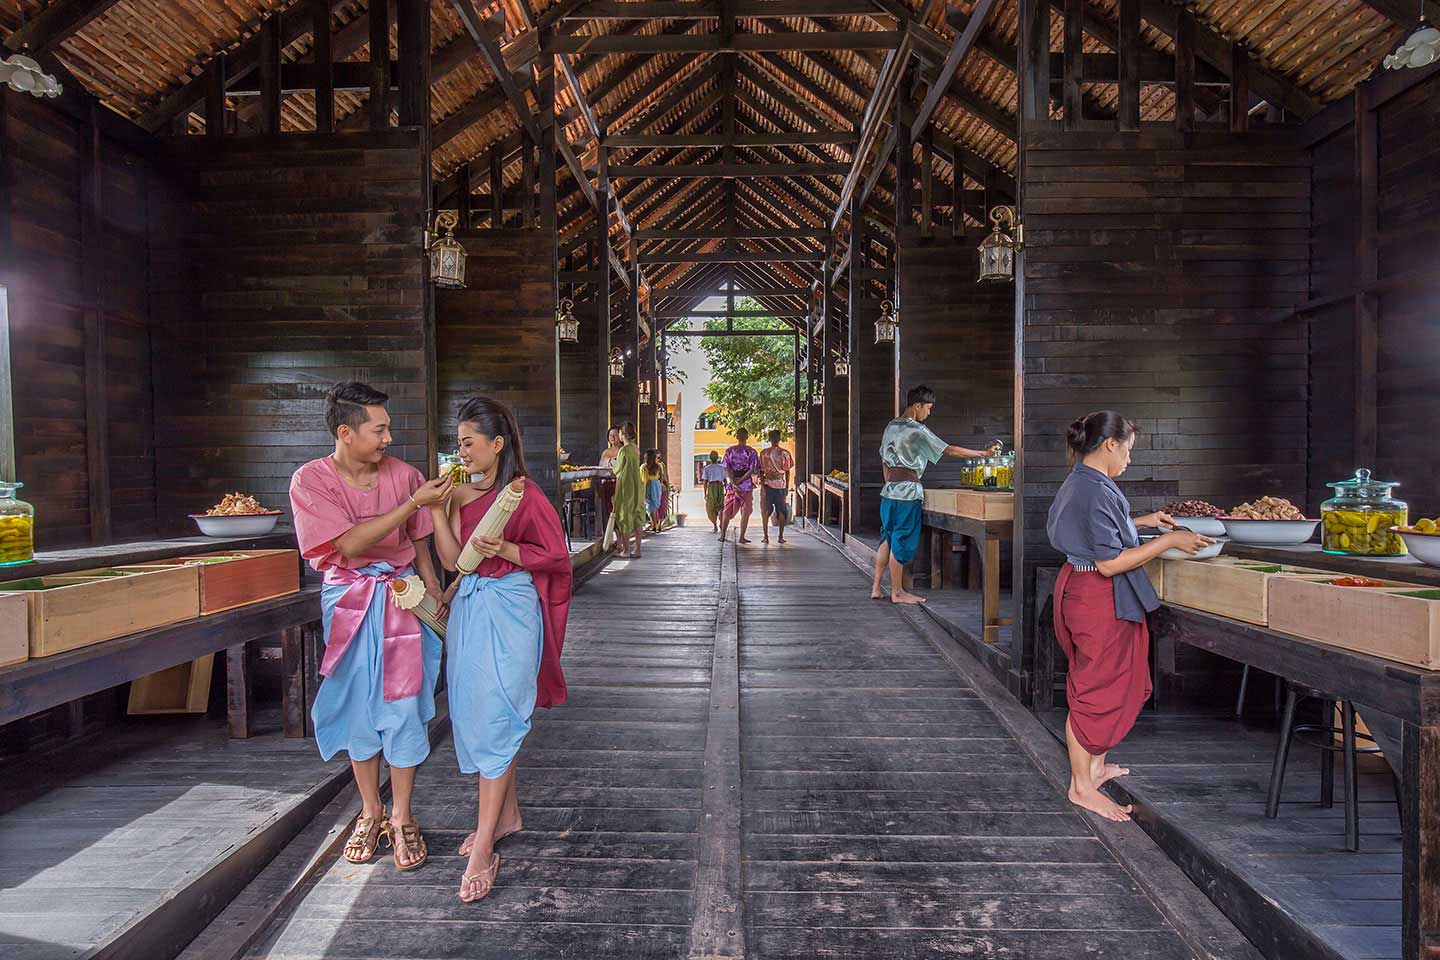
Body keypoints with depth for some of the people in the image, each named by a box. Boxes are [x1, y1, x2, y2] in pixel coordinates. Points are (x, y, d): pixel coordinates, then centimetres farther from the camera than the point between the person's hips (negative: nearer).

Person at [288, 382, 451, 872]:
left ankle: (401, 818, 16)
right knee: (358, 707, 10)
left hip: (402, 597, 1)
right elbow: (351, 543, -22)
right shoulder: (311, 480, -11)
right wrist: (416, 502, -26)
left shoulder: (403, 474, -3)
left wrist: (435, 596, 3)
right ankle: (370, 812, 28)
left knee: (404, 705, 1)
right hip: (349, 601, -1)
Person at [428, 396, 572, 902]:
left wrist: (506, 549, -22)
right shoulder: (462, 494, 8)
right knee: (474, 714, 14)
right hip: (468, 609, 8)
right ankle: (507, 814, 32)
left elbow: (557, 556, -9)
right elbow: (452, 560, 2)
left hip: (508, 612, -8)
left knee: (493, 718, -6)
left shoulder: (525, 495, -11)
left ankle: (483, 849, 3)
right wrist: (438, 511, -9)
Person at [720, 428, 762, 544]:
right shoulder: (751, 451, -4)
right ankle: (741, 537, 1)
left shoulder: (729, 451, 3)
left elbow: (727, 468, -5)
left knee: (727, 510, 12)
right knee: (745, 511, 4)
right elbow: (753, 470, -12)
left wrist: (734, 482, -11)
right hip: (746, 484, -2)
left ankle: (722, 535, 13)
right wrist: (740, 481, -12)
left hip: (731, 483, 2)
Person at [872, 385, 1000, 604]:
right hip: (908, 492, -8)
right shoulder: (917, 431, -13)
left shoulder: (892, 426, 12)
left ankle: (876, 587, 16)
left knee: (887, 539, 13)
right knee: (901, 543, -1)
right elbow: (949, 450, -12)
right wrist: (984, 454, -5)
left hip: (889, 489, 8)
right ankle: (897, 592, 7)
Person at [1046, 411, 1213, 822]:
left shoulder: (1082, 482, 9)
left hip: (1087, 592, 11)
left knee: (1114, 684, 22)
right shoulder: (1095, 491, -24)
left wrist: (1141, 521, 22)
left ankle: (1094, 764, 36)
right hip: (1099, 600, -11)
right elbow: (1110, 562, -25)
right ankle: (1082, 786, 13)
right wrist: (1169, 540, -18)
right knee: (1097, 690, 0)